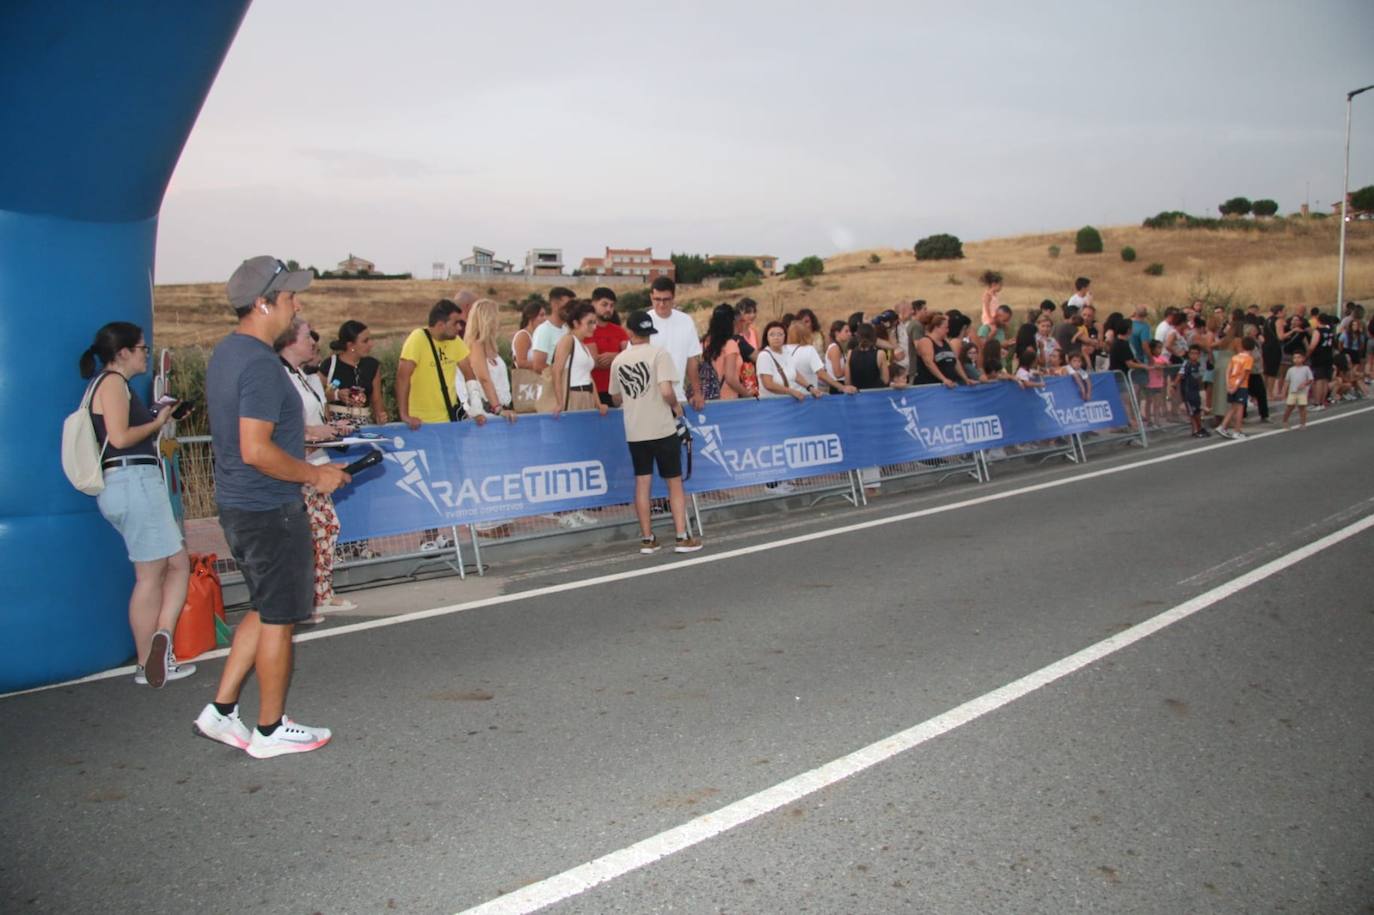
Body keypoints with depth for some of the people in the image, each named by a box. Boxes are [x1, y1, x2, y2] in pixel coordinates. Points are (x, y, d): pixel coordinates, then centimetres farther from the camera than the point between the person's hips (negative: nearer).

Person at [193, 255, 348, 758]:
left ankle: (221, 711, 24)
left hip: (238, 504, 10)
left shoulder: (225, 353, 11)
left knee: (265, 609, 20)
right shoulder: (260, 363, -21)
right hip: (269, 509, -9)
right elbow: (256, 450, -27)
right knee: (277, 618, 4)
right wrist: (315, 474, -16)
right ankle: (271, 730, 17)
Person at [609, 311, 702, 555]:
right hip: (662, 429, -3)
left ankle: (647, 539, 10)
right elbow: (666, 391, -19)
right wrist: (676, 406, 0)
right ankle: (682, 537, 5)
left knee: (642, 483, 8)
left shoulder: (618, 360, 6)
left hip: (634, 431, 4)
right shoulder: (659, 354, -9)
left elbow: (616, 399, 14)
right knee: (675, 482, 6)